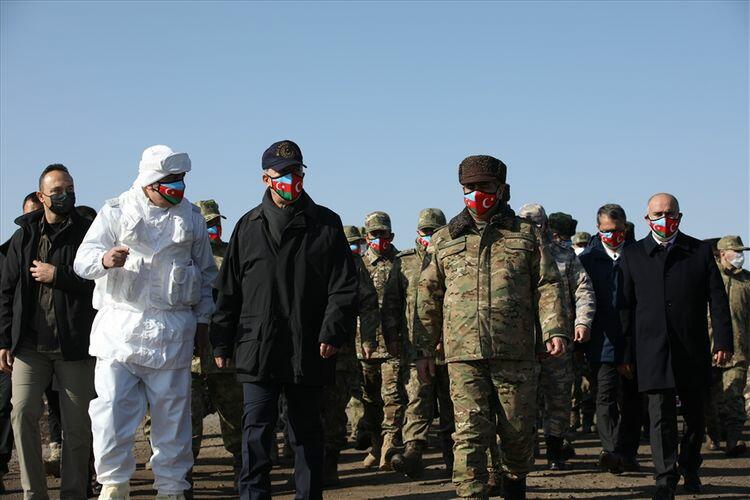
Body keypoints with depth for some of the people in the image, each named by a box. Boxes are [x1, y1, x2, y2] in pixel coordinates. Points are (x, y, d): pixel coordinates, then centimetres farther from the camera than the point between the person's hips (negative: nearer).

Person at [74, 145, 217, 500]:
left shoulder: (191, 217, 11)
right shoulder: (116, 212, 3)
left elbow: (206, 272, 19)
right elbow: (82, 260, -4)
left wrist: (203, 319, 15)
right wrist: (104, 259, -27)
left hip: (173, 330, 2)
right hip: (121, 324, -2)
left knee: (172, 410, 5)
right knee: (112, 406, -10)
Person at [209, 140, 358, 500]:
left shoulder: (325, 224, 5)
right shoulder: (249, 227, 9)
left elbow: (344, 286, 0)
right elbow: (228, 290, 11)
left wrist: (333, 332, -12)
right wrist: (221, 342, 6)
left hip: (309, 351, 0)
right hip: (257, 349, 0)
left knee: (307, 432, 11)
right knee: (256, 432, -5)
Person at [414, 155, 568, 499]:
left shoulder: (525, 235, 10)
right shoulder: (445, 239, 13)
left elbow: (548, 286, 6)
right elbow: (428, 297, 14)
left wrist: (555, 330, -8)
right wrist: (423, 349, 10)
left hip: (516, 353, 0)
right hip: (463, 355, 0)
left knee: (518, 431, 8)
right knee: (469, 433, -6)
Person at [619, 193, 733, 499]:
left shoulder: (700, 252, 7)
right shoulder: (632, 255, 7)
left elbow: (717, 300, 5)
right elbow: (626, 307, 6)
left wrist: (723, 341, -5)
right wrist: (626, 353, 2)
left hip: (693, 350, 1)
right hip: (654, 350, -1)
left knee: (695, 415, 12)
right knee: (661, 415, -6)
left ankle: (689, 469, 32)